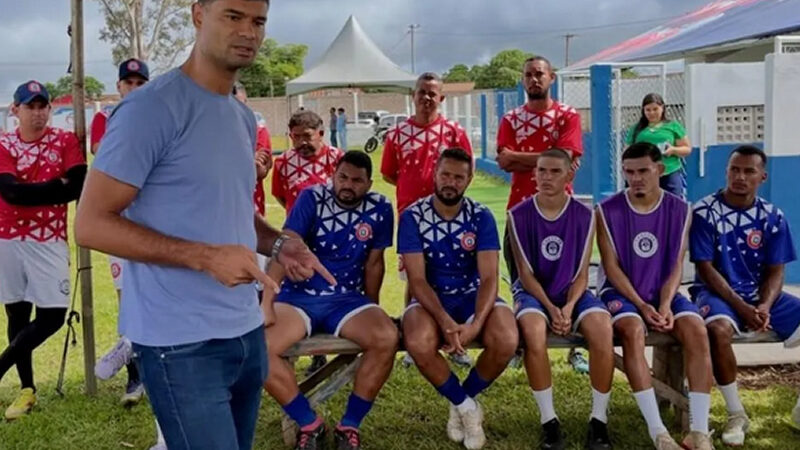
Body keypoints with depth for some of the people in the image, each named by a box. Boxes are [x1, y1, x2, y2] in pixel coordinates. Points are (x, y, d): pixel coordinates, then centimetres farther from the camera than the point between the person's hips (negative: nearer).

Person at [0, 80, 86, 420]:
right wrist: (56, 186, -13)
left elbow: (78, 188, -12)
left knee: (52, 316, -8)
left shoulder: (65, 141, 1)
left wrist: (29, 192, -13)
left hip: (49, 240, -1)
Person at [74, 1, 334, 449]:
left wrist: (278, 243, 1)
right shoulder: (152, 107, -14)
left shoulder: (244, 117, 11)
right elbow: (91, 223, -16)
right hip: (183, 343, -8)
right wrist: (205, 257, -24)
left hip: (247, 330, 8)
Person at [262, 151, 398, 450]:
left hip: (347, 299, 1)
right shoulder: (312, 199, -7)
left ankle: (349, 425, -9)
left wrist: (372, 311, 11)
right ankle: (309, 424, -6)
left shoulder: (379, 209, -2)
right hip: (299, 296, -1)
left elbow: (374, 263, 8)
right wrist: (266, 302, -27)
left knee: (387, 337, -29)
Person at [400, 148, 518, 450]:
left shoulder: (481, 217, -5)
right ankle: (467, 407, -6)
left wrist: (476, 324, -31)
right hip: (430, 299, -1)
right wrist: (445, 322, -30)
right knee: (419, 345, -34)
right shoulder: (412, 217, -9)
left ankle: (461, 401, 2)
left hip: (472, 295, 1)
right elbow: (417, 280, -14)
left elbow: (489, 278, -12)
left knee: (506, 341, -29)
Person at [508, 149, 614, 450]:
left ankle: (599, 420, -16)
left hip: (572, 293, 2)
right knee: (533, 329, -36)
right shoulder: (519, 216, -6)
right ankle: (549, 421, -24)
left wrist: (569, 307, -17)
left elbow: (581, 273, -1)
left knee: (603, 329, -30)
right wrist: (550, 308, -18)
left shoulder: (584, 216, -2)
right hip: (533, 292, -1)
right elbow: (525, 273, -6)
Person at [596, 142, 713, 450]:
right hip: (621, 291, -3)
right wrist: (641, 305, -17)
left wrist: (665, 304, -16)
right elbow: (611, 267, -8)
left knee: (696, 330, -26)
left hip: (663, 293, 3)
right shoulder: (608, 211, -6)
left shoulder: (679, 210, 2)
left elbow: (676, 265, 0)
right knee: (633, 330, -35)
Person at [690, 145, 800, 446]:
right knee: (718, 329, -38)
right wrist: (741, 307, -19)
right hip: (717, 293, -4)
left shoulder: (773, 217, 3)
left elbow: (775, 272, 3)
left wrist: (765, 306, -17)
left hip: (761, 296, 5)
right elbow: (706, 269, -11)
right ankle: (736, 414, -18)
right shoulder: (705, 212, -9)